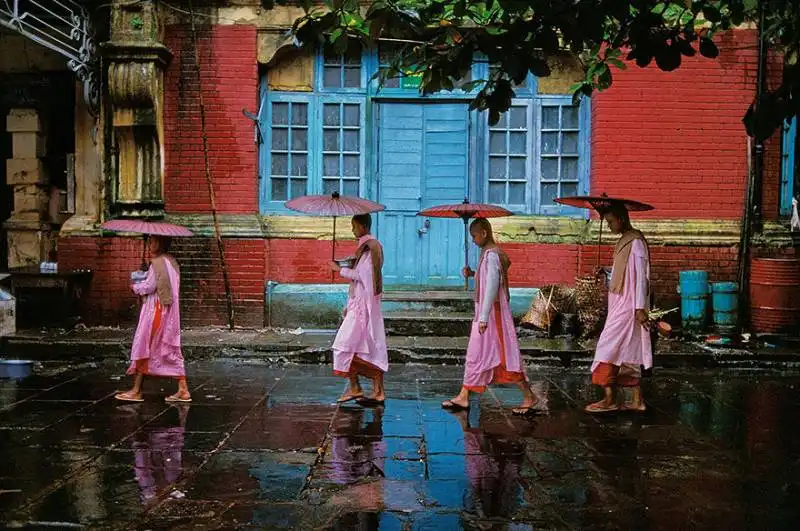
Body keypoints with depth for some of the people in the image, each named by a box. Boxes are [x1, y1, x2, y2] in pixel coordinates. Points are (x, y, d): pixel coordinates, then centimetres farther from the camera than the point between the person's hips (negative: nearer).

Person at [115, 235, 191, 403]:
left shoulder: (157, 263, -14)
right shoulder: (171, 261, 13)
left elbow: (149, 286, -16)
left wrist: (135, 287, 3)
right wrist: (142, 285, 13)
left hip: (156, 311, -9)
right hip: (169, 312, 9)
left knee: (144, 346, 1)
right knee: (171, 348, 8)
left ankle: (136, 390, 7)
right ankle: (183, 390, 6)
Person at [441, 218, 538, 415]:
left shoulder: (491, 255, -17)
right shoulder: (489, 253, 13)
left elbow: (492, 287, -23)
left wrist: (484, 317, -23)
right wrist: (473, 274, 6)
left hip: (492, 312, -10)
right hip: (486, 312, 10)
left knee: (504, 355, -4)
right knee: (476, 353, 12)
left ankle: (529, 396, 5)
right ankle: (463, 397, 18)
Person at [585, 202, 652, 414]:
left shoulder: (635, 242, -13)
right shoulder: (624, 242, 15)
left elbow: (641, 277, -18)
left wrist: (639, 307, -21)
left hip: (627, 305, -10)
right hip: (620, 304, 10)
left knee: (608, 347, -9)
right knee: (628, 352, 10)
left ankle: (609, 399, -4)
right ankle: (636, 400, 15)